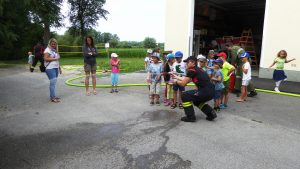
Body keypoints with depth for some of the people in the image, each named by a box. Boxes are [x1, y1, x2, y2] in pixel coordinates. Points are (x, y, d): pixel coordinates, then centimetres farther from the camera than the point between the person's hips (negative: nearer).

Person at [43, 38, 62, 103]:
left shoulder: (55, 50, 19)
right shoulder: (48, 50, -5)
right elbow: (45, 58, -17)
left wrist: (59, 68, 21)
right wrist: (54, 58, -17)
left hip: (56, 68, 8)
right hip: (50, 68, -8)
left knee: (54, 82, 10)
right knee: (53, 82, -12)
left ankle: (53, 96, 17)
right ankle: (52, 98, -9)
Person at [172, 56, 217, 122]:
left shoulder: (191, 70, -6)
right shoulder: (197, 70, 21)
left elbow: (183, 83, -3)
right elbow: (186, 80, 30)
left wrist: (176, 81, 16)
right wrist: (177, 77, 40)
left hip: (206, 92, -9)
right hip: (211, 92, 9)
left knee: (185, 96, 0)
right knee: (196, 100, 32)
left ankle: (190, 117, 7)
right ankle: (211, 113, 23)